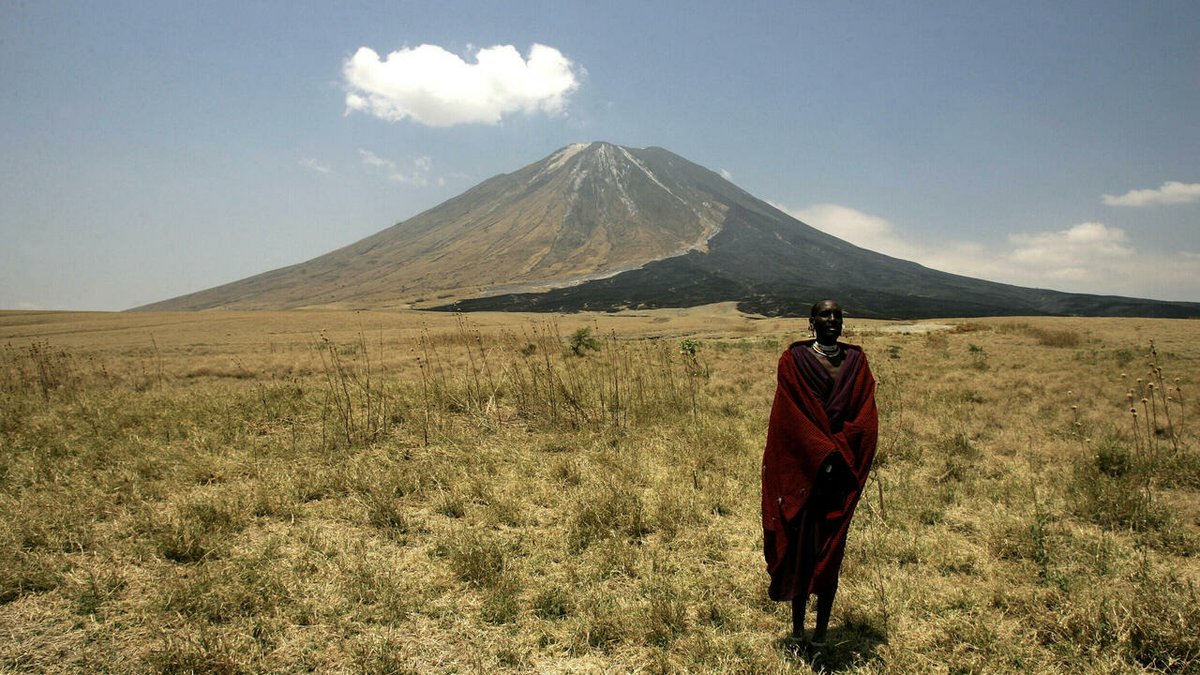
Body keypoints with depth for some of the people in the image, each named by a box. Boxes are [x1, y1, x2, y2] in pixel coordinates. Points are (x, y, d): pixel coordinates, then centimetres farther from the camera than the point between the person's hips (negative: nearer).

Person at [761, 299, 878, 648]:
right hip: (802, 471, -2)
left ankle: (821, 631, 14)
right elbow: (792, 417, -8)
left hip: (842, 472, 2)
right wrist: (824, 453, -15)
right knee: (800, 544, 3)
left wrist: (838, 451, -12)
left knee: (831, 549, 4)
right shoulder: (793, 360, 0)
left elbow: (866, 417, 1)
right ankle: (797, 626, 17)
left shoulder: (856, 360, 9)